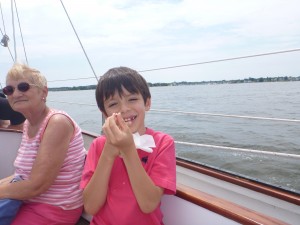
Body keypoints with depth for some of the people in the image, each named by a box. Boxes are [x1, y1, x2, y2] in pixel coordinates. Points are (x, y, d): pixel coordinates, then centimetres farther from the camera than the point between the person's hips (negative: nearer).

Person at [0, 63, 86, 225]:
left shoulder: (57, 122, -22)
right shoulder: (29, 124, 6)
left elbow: (36, 185, -23)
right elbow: (24, 173, 12)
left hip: (54, 211, -7)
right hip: (29, 202, 7)